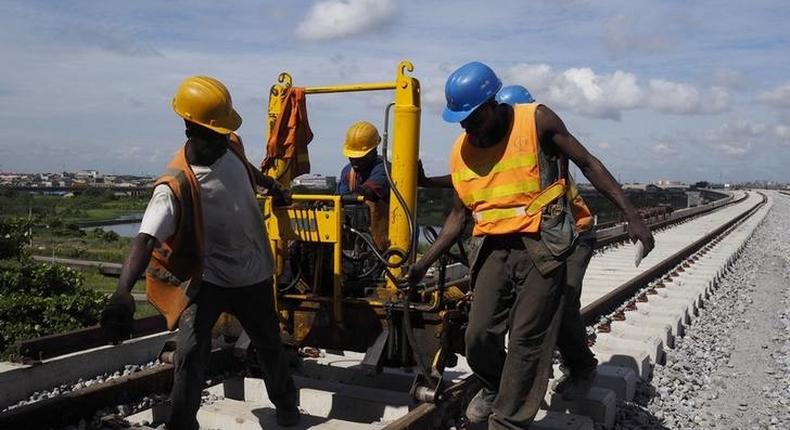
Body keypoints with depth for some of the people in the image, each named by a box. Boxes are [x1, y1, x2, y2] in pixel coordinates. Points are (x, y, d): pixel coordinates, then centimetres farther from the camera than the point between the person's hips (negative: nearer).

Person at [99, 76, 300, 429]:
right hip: (208, 278, -5)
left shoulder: (231, 146, -10)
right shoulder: (175, 187, -28)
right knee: (191, 352, -20)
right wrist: (122, 292, -58)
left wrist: (271, 185, 37)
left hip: (254, 273, 5)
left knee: (269, 346, 20)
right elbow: (146, 238, -41)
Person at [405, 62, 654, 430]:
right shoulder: (461, 150, 7)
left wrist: (632, 217, -7)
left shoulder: (537, 121, -6)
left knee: (527, 340, -2)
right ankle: (494, 387, 32)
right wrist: (424, 263, 7)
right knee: (479, 335, 1)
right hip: (495, 248, 4)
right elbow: (459, 214, 13)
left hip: (540, 246, -4)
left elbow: (588, 164, -1)